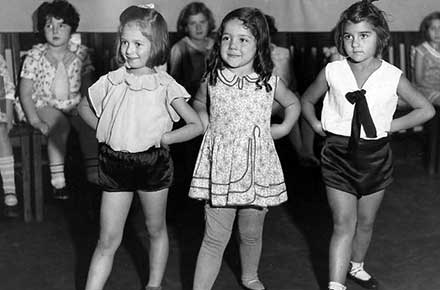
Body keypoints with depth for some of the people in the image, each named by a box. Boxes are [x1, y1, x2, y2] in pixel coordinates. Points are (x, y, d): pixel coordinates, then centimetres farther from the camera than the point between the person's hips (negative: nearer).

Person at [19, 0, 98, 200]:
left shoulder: (80, 53, 2)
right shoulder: (35, 56, -4)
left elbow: (88, 87, 4)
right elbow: (25, 93, -3)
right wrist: (35, 121, -15)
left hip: (74, 104, 2)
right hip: (46, 105, -2)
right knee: (61, 125, -33)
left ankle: (93, 173, -20)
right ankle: (57, 180, -26)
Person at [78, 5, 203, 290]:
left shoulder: (165, 85, -9)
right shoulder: (111, 81, -1)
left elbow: (196, 125, -9)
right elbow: (84, 107, 17)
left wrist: (162, 138, -13)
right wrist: (105, 131, 5)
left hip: (153, 163, -1)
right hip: (114, 164, 1)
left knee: (156, 229, 17)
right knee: (108, 239, 5)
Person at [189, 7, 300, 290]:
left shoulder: (270, 82, -1)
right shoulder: (212, 79, -1)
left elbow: (293, 103, 18)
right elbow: (199, 102, 21)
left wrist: (283, 128, 6)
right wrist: (205, 122, 4)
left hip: (257, 169, 1)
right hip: (220, 169, -1)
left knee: (252, 234, 17)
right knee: (215, 238, -1)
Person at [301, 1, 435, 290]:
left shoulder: (393, 77, -8)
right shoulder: (332, 72, -7)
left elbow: (426, 110, 4)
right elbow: (307, 100, 12)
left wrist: (392, 125, -3)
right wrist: (317, 125, -2)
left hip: (376, 156, 2)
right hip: (339, 155, -2)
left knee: (365, 222, 17)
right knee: (344, 224, -5)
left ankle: (356, 267, 41)